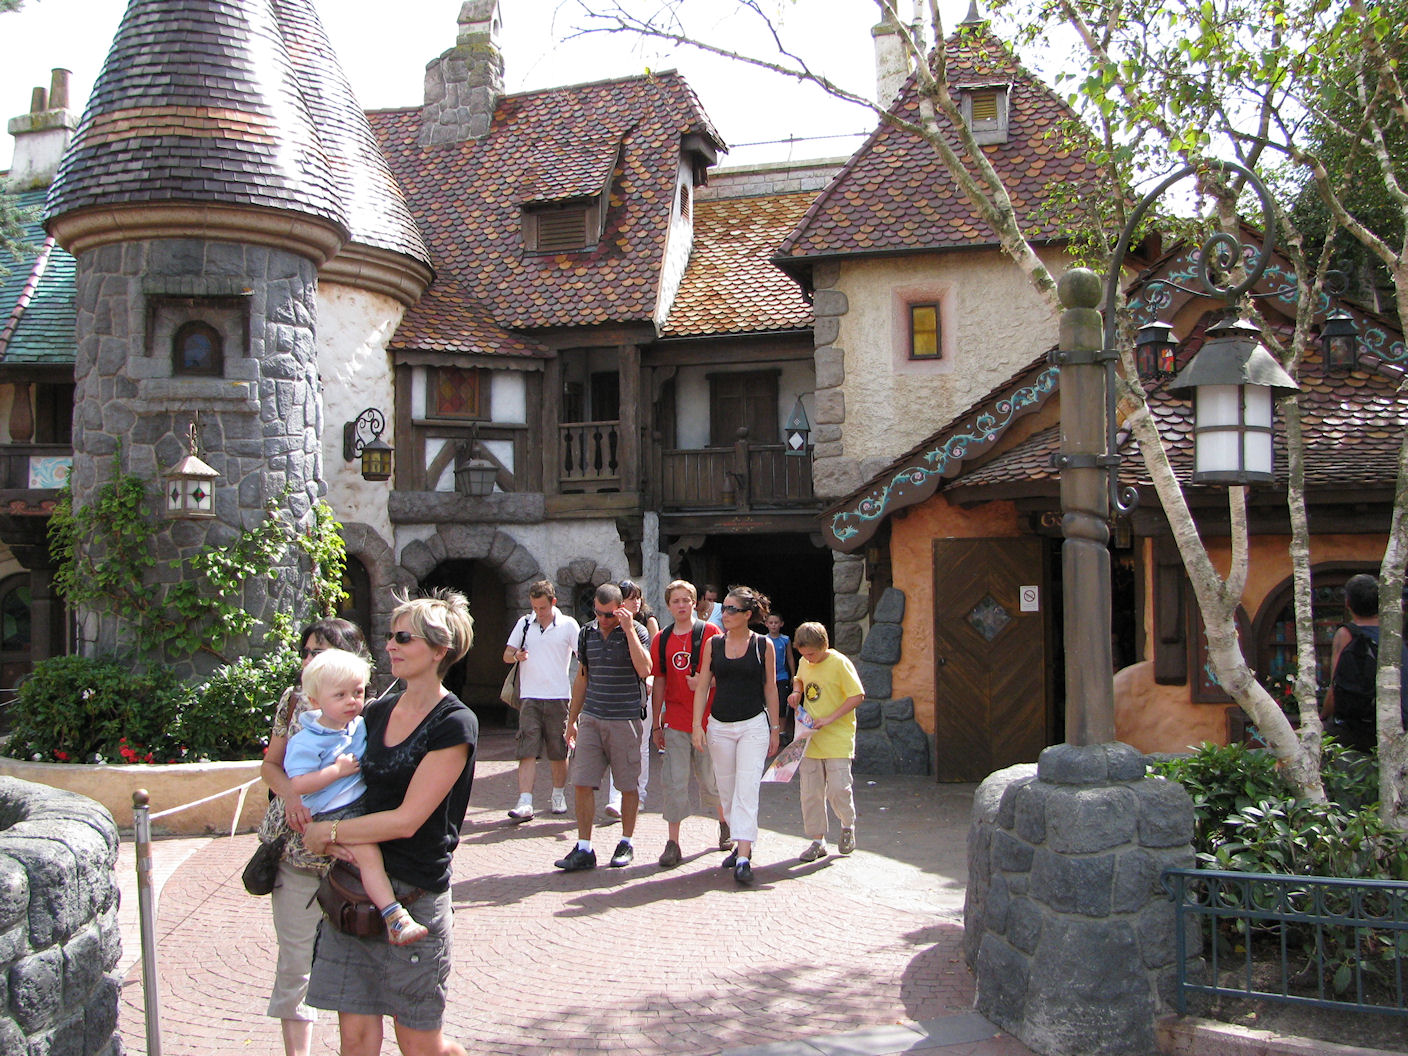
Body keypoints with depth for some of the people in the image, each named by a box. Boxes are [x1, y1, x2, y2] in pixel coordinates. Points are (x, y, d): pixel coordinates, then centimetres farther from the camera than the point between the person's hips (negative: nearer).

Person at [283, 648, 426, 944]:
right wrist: (337, 770, -19)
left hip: (367, 803, 8)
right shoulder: (306, 742, -11)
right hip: (334, 814, -8)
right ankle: (394, 918, -27)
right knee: (368, 853, -24)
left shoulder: (361, 725, 10)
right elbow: (298, 784, -18)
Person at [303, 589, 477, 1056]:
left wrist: (327, 831, -9)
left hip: (414, 892, -5)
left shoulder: (454, 725, -11)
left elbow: (407, 819, -16)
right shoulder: (378, 711, 9)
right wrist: (332, 838, -7)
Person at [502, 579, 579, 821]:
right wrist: (516, 656, -11)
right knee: (527, 750, -8)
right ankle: (525, 803, -12)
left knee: (558, 751, 7)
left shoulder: (568, 625, 2)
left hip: (558, 696, -1)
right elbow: (506, 655, 12)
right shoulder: (524, 623, 9)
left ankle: (559, 794, 26)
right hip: (530, 696, 1)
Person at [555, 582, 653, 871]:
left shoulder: (636, 632, -5)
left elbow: (644, 670, -21)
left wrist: (629, 630, -20)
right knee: (582, 784, -2)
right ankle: (584, 849, 4)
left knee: (628, 786, 5)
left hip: (624, 721, -4)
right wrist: (572, 720, 17)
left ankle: (627, 843, 20)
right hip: (591, 719, 4)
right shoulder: (587, 633, 9)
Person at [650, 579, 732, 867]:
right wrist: (656, 724, 11)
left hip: (707, 719, -2)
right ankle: (673, 844, 5)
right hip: (675, 722, 2)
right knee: (674, 781, -1)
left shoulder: (710, 633, -3)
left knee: (710, 779, 8)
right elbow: (659, 683, 11)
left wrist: (704, 681, -21)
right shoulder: (661, 640, 6)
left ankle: (725, 823, 35)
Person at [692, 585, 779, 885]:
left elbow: (770, 689, 5)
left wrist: (774, 730, 6)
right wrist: (697, 725, -3)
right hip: (719, 726, 3)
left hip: (753, 725, -3)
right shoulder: (714, 644, 4)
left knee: (747, 790, -11)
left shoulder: (763, 646, -1)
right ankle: (741, 843, 26)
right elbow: (702, 685, 5)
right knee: (726, 790, 10)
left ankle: (743, 858, -13)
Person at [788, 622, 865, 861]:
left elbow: (857, 696, -14)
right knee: (810, 792, 5)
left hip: (837, 740, -6)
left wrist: (829, 719, -19)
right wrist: (797, 691, 5)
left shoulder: (840, 663, -12)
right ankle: (817, 841, 15)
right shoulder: (804, 663, 8)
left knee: (838, 789, -8)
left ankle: (848, 826, 20)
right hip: (810, 739, 6)